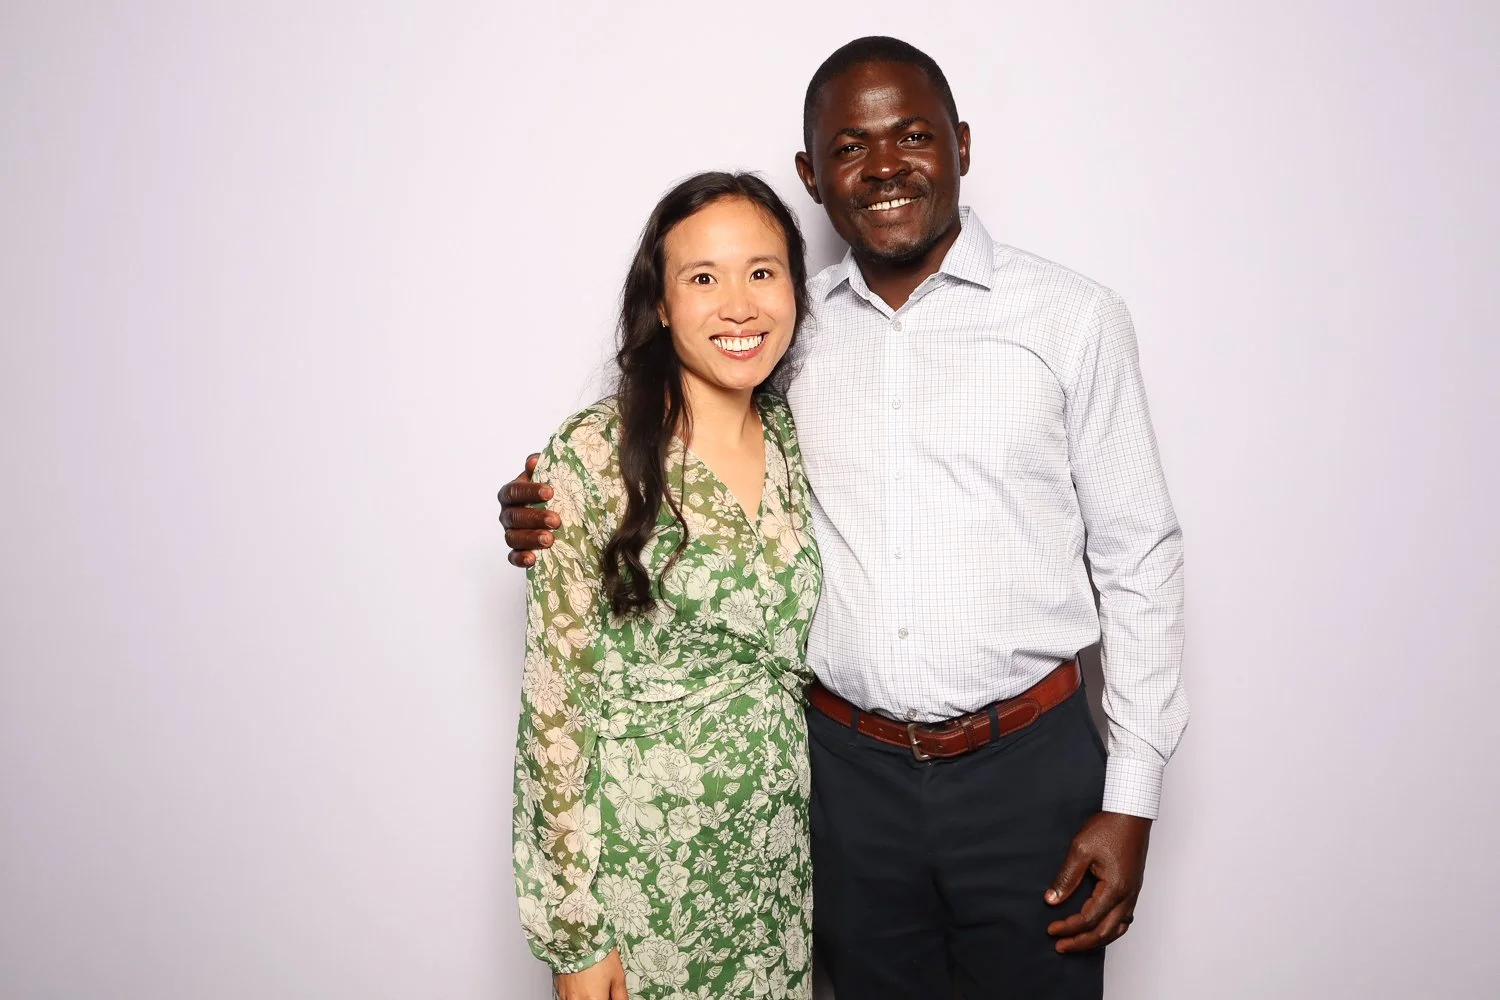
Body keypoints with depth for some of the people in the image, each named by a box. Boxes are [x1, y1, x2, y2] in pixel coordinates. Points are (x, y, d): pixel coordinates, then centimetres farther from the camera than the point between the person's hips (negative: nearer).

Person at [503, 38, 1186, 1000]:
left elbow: (1138, 560, -2)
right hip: (849, 771, 3)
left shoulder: (1073, 318, -4)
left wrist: (1131, 800, -5)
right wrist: (555, 523, -5)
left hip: (1028, 770, -2)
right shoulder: (787, 331, 3)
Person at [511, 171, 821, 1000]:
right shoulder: (594, 456, -15)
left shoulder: (793, 434, 1)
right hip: (644, 860, -5)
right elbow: (556, 699, -13)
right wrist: (574, 930, -12)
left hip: (782, 857, 5)